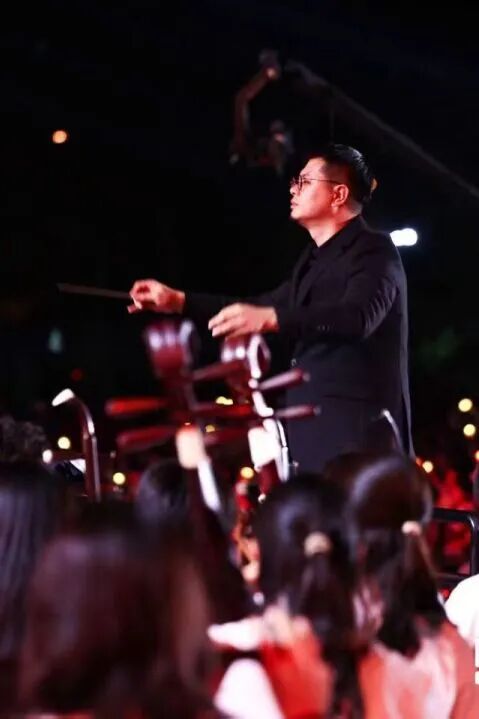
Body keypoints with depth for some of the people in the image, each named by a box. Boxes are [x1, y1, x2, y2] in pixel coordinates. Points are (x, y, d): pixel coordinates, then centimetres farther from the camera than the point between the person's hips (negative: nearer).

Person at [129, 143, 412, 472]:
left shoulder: (373, 249, -8)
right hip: (317, 427, 9)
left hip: (360, 430, -9)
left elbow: (357, 315, -27)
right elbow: (263, 306, 31)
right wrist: (178, 301, 24)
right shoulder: (317, 257, 21)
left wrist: (269, 319, -39)